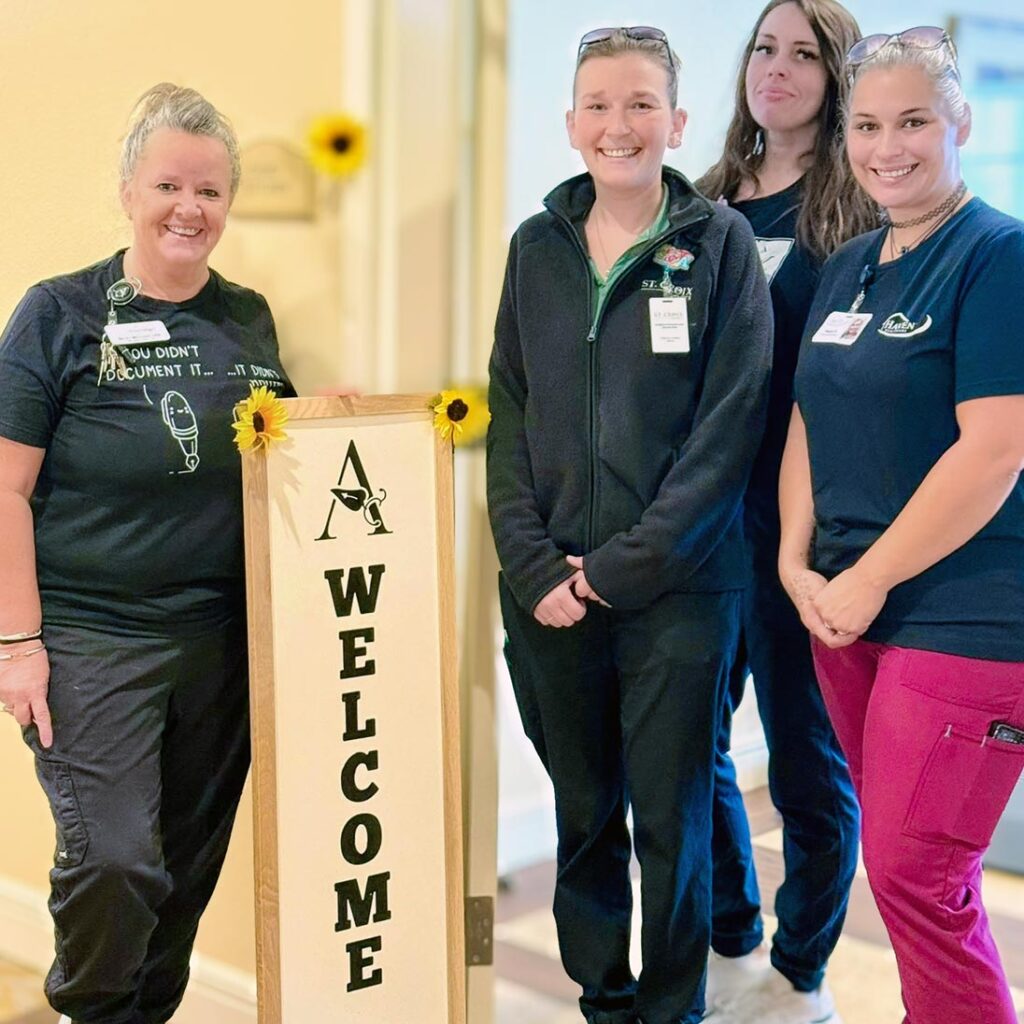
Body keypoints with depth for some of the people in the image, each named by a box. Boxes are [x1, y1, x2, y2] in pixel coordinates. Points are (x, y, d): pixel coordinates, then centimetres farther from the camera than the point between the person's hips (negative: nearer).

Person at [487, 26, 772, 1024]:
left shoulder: (719, 244, -2)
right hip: (549, 591, 3)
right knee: (583, 816, 13)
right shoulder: (537, 246, 8)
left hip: (676, 591, -3)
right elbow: (508, 415, 7)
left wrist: (627, 563, -13)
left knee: (672, 819, 6)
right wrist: (534, 564, -4)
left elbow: (730, 420, -8)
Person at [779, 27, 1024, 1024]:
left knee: (914, 875, -4)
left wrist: (869, 580, -14)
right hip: (846, 607, 7)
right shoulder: (848, 267, 12)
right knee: (896, 856, 14)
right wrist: (797, 563, 0)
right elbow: (809, 423, 14)